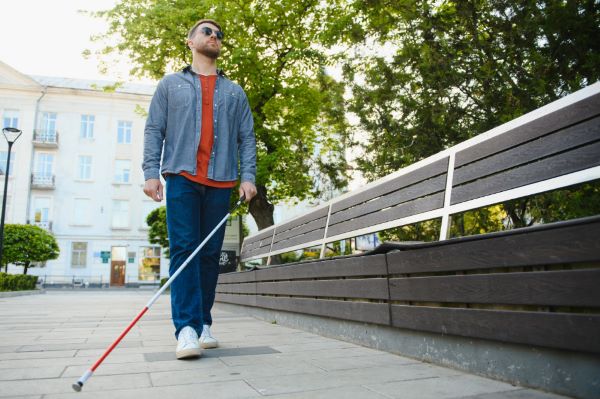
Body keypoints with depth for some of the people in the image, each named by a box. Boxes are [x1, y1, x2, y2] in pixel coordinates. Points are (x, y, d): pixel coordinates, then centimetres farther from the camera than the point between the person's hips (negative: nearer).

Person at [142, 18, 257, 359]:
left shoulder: (235, 92, 20)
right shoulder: (171, 84, 16)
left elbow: (247, 137, 12)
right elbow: (154, 129, 8)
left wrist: (248, 175, -2)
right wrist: (151, 172, -5)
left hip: (221, 182, 2)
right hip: (182, 177, -1)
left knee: (210, 254, 2)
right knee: (184, 249, -10)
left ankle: (204, 325, 10)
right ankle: (187, 328, -11)